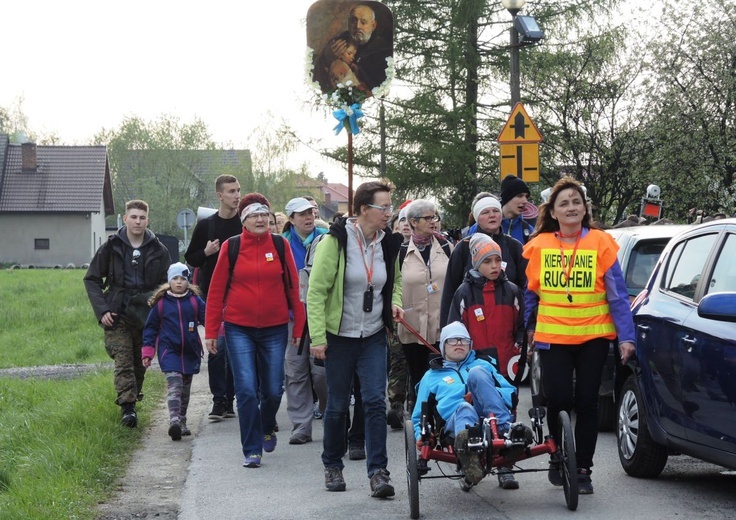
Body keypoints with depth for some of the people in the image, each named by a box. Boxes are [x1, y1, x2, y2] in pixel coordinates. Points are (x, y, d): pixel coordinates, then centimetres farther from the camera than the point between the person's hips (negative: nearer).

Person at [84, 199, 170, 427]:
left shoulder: (158, 250, 4)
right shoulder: (111, 247, 2)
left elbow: (167, 284, 13)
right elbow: (92, 279, 6)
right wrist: (102, 310, -5)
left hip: (145, 312, 2)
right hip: (117, 313, -2)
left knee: (140, 362, 9)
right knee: (123, 361, -13)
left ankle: (132, 398, 30)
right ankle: (128, 408, -20)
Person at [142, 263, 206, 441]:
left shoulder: (195, 301, 3)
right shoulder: (160, 303, 0)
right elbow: (151, 328, 5)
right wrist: (147, 352, 2)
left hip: (190, 352, 3)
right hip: (169, 351, -3)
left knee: (185, 388, 14)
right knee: (174, 384, -20)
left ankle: (182, 422, 27)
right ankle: (174, 421, -32)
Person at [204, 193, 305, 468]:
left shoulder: (280, 245, 2)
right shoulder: (231, 247, -1)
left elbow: (293, 287, 5)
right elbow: (217, 290, 3)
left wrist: (299, 326, 4)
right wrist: (211, 331, 1)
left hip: (274, 329, 1)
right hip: (239, 329, -1)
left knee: (273, 390, 7)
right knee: (246, 390, -7)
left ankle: (267, 428, 39)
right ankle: (252, 450, 3)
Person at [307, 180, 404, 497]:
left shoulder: (388, 243, 3)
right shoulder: (336, 240, -13)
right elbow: (316, 290, -12)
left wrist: (394, 303, 1)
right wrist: (317, 337, -16)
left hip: (374, 336, 3)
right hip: (339, 336, -3)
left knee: (375, 401, -7)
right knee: (337, 405, 7)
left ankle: (378, 471, -5)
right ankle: (332, 466, 25)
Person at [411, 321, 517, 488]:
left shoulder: (483, 365, 36)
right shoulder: (432, 376, 35)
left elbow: (511, 393, 23)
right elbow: (419, 417, 30)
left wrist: (484, 393, 2)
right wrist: (420, 436, 6)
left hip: (489, 415, 1)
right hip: (455, 419, -1)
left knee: (476, 373, -26)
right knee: (464, 408, -39)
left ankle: (506, 429, -43)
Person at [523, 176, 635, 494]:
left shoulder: (601, 243, -2)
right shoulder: (538, 246, 3)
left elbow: (617, 293, -2)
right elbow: (529, 293, 11)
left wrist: (626, 337, -6)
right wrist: (526, 330, 10)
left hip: (593, 336, -1)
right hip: (553, 337, 1)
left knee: (586, 402, 1)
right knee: (558, 401, -3)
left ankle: (583, 469, 11)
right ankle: (558, 460, 20)